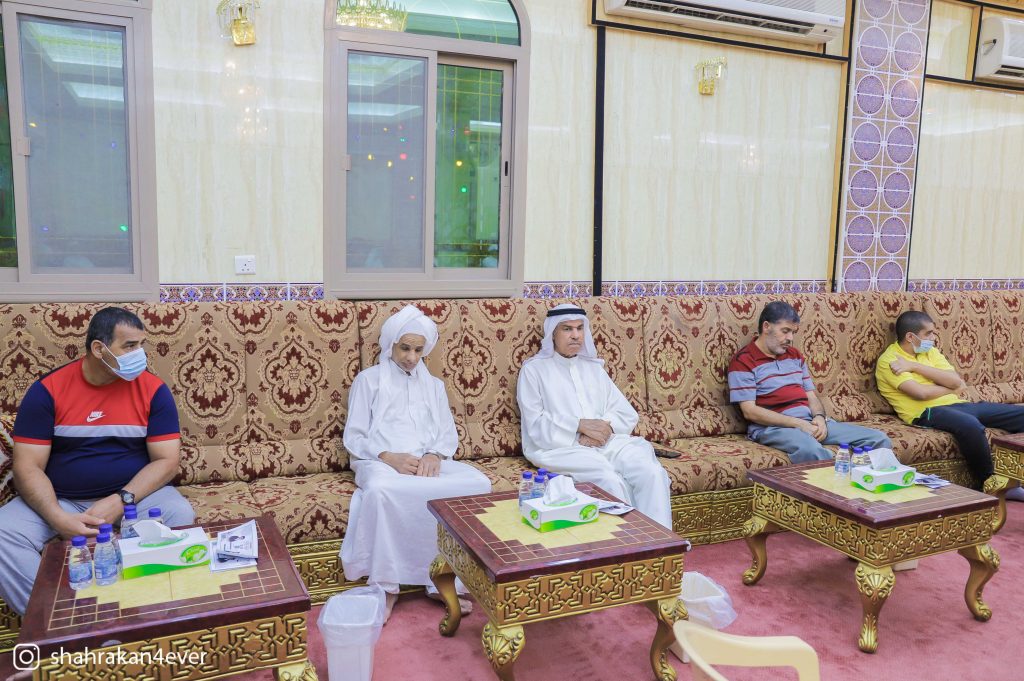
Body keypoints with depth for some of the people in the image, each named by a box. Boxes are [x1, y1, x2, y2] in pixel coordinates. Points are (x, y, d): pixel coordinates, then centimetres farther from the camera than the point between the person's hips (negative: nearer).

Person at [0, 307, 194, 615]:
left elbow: (166, 461, -7)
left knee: (181, 517, -29)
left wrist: (121, 501, -23)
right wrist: (58, 518, -24)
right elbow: (28, 466, -8)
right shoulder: (47, 390, -6)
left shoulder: (153, 389, -5)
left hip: (134, 494, -1)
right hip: (60, 501, 1)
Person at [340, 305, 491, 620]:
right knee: (380, 490, -41)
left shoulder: (433, 384, 26)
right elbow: (354, 437, 5)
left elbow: (448, 433, 16)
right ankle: (386, 586, -25)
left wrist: (434, 455, -8)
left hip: (429, 462, 3)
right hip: (380, 462, -3)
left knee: (477, 483, -28)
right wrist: (390, 457, -14)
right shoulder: (369, 379, 14)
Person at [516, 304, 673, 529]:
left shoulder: (593, 367, 24)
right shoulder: (534, 369, 9)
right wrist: (580, 425, -14)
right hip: (561, 447, -4)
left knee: (652, 473, -24)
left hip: (607, 441, 5)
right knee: (612, 481, -33)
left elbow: (628, 414, 15)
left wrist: (605, 426, -8)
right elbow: (536, 425, -3)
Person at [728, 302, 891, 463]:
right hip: (773, 427, -7)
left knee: (878, 439, -5)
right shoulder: (744, 361, -4)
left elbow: (812, 396, 20)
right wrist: (798, 423, -16)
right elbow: (749, 411, -12)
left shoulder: (795, 355, 21)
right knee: (811, 450, -40)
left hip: (810, 422, 7)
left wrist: (819, 417, -5)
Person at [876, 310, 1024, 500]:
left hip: (956, 404, 8)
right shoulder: (888, 360, -4)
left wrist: (915, 366, -7)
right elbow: (921, 393, -18)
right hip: (926, 412, -8)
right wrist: (951, 388, 1)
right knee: (970, 425, -37)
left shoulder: (930, 351, 19)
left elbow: (957, 381, 2)